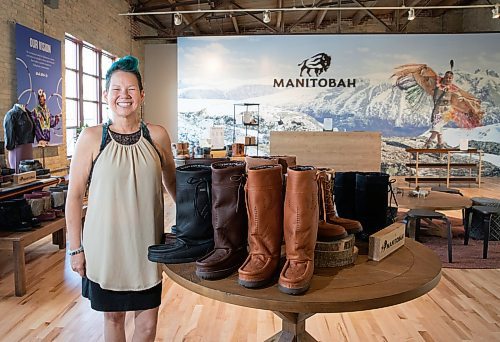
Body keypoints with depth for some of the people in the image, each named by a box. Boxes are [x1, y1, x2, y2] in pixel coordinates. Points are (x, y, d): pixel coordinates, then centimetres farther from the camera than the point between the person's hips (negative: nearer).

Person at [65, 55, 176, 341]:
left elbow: (172, 182, 13)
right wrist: (76, 248, -1)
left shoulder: (157, 135, 1)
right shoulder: (91, 138, -5)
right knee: (113, 317, 15)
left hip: (147, 242, 2)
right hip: (105, 244, -1)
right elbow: (75, 195, -2)